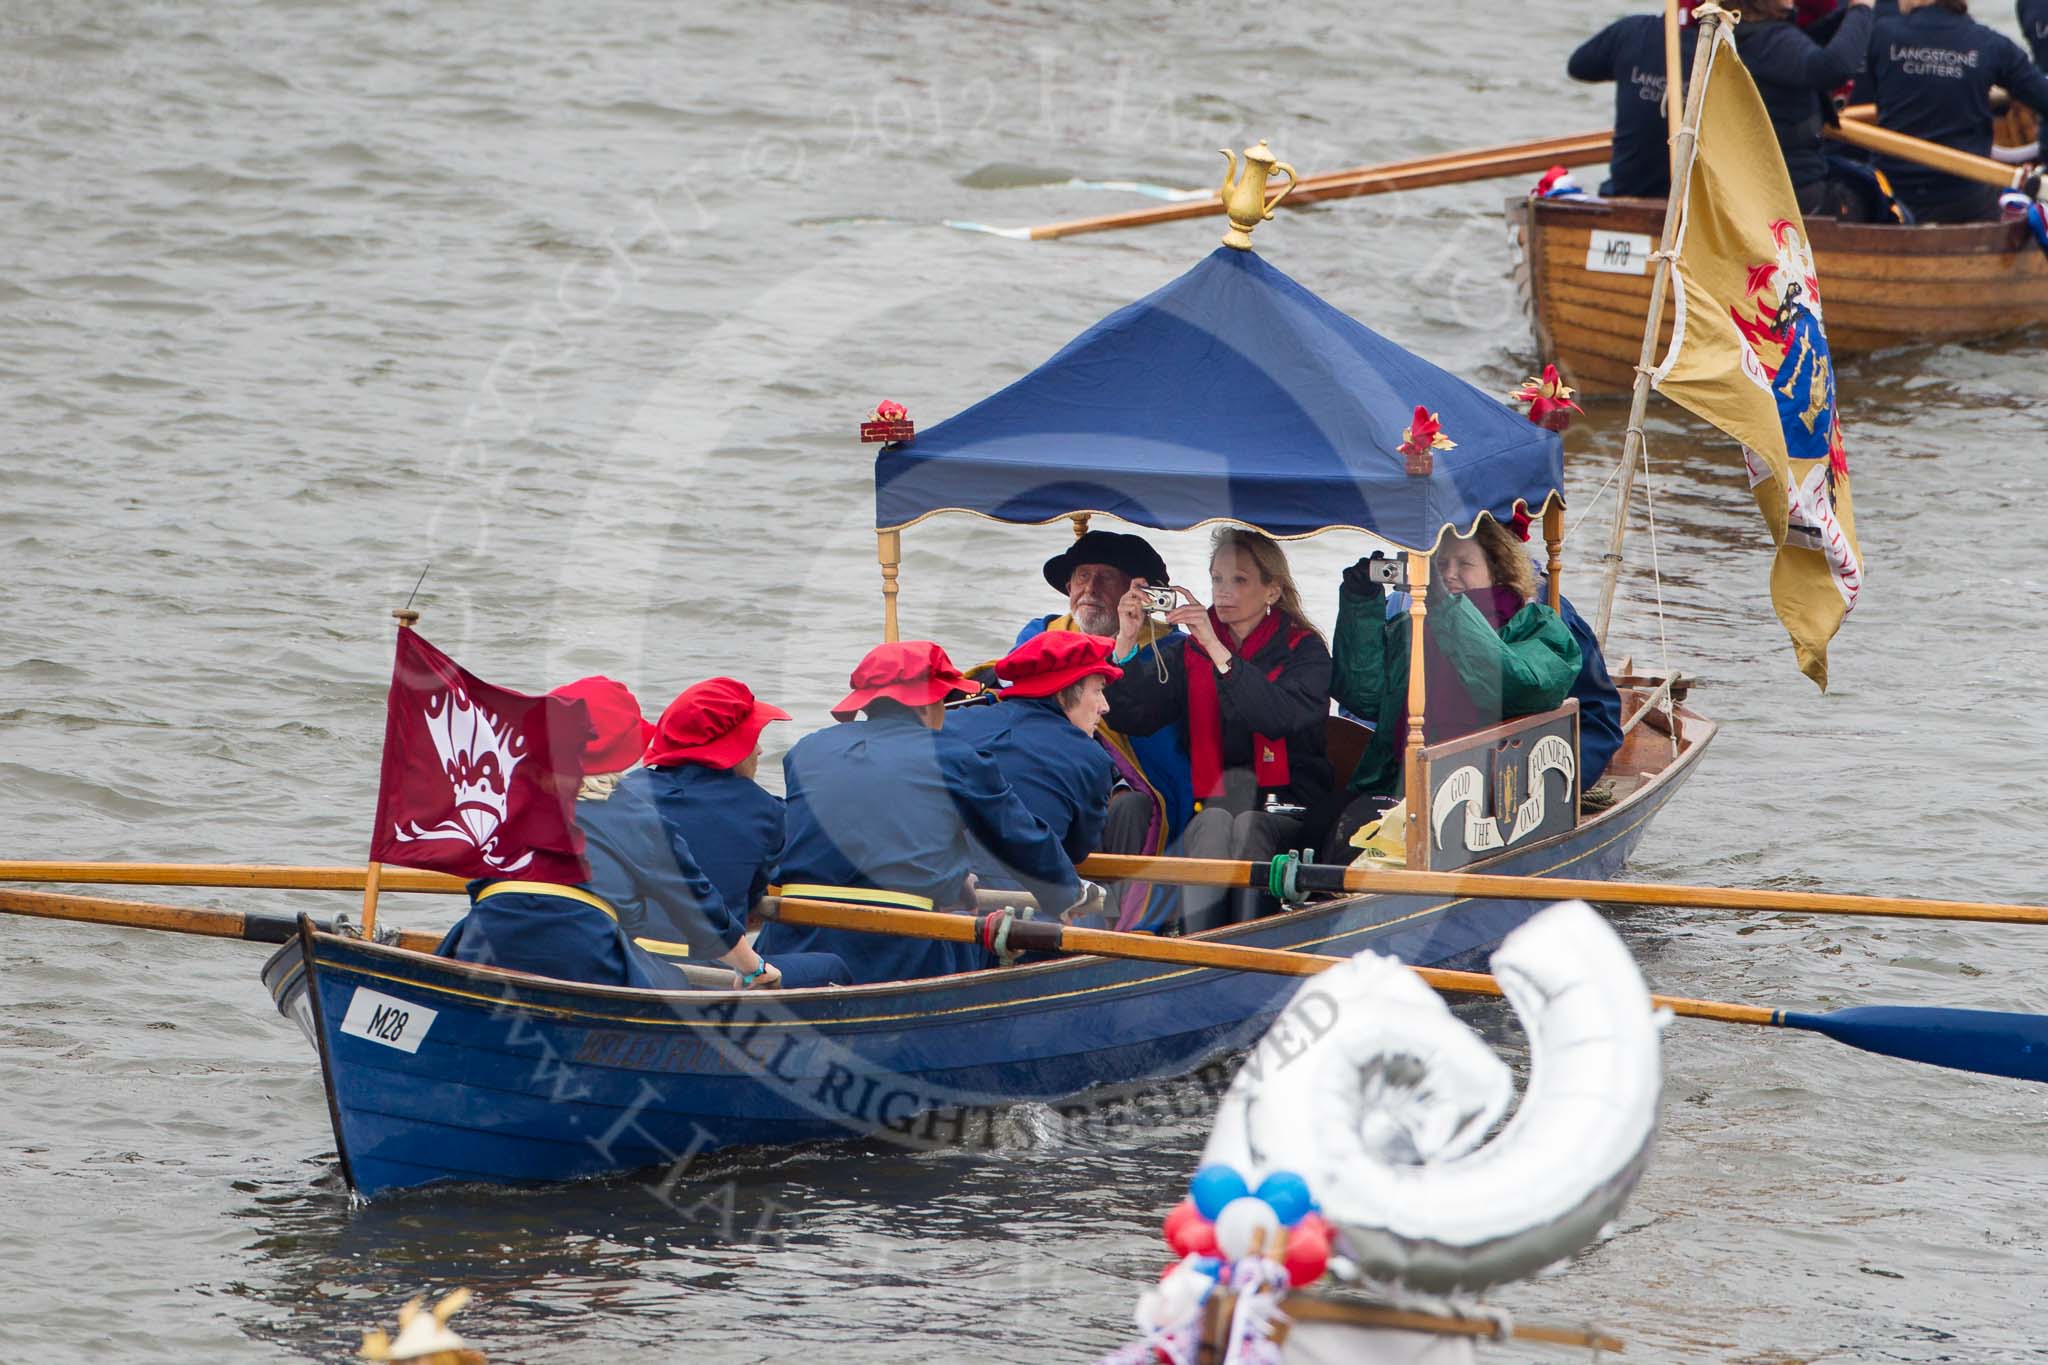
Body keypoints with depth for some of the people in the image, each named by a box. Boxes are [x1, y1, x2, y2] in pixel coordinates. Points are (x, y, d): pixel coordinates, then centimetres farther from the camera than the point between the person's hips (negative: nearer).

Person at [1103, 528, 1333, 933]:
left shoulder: (1303, 650, 3)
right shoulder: (1189, 652, 13)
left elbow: (1281, 718, -18)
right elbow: (1135, 719, 0)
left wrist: (1218, 651, -23)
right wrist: (1127, 642, -13)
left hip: (1286, 812, -2)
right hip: (1210, 804, 2)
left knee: (1247, 827, -33)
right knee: (1213, 824, -31)